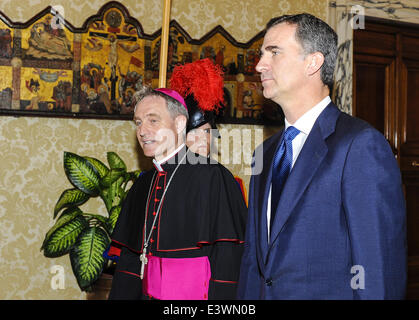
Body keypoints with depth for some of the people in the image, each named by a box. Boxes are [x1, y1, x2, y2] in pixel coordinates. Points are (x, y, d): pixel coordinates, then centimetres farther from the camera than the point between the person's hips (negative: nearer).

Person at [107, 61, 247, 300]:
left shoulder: (212, 177, -12)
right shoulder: (143, 185, 10)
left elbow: (228, 260, -16)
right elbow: (129, 258, 13)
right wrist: (122, 295, 6)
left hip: (194, 295, -6)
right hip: (148, 293, 6)